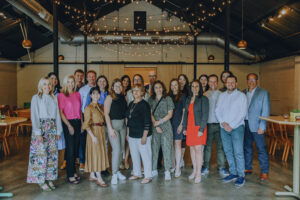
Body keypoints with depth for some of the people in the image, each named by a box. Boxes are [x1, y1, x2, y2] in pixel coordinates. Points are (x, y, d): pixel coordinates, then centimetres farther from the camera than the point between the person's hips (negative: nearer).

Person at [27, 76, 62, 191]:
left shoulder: (54, 98, 12)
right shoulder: (36, 98, -1)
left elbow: (57, 115, 11)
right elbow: (34, 116, -7)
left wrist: (58, 131, 6)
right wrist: (38, 132, -14)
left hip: (52, 128, 5)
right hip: (41, 127, -4)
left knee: (53, 154, 5)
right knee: (41, 154, -3)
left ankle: (49, 178, 17)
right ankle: (41, 181, 10)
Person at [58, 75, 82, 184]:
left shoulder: (77, 94, 11)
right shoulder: (61, 95, -4)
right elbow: (61, 112, -7)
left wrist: (82, 123, 8)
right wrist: (69, 125, -12)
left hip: (78, 122, 5)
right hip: (68, 123, -5)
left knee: (76, 148, 10)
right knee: (70, 149, -2)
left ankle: (73, 171, 23)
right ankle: (70, 175, 7)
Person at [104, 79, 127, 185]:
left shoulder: (123, 97, 10)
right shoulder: (110, 97, -7)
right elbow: (106, 114, -10)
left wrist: (127, 125, 7)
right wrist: (110, 128, -15)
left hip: (122, 124, 6)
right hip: (113, 124, -6)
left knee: (121, 149, 10)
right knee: (116, 149, -11)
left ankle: (117, 171, 25)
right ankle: (114, 174, 1)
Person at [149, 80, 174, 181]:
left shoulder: (168, 99, 3)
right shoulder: (151, 100, 10)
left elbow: (170, 114, -1)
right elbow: (150, 114, 4)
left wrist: (159, 122, -9)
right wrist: (155, 124, -9)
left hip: (166, 126, -2)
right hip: (154, 127, 2)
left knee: (166, 148, -3)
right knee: (154, 148, 5)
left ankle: (167, 171, 4)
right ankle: (154, 170, 16)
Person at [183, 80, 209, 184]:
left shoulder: (203, 99, -4)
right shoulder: (188, 99, 13)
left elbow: (205, 115, -9)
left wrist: (201, 129, -15)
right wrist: (184, 127, 10)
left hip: (199, 127, -5)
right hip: (190, 127, 5)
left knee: (198, 149, -6)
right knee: (192, 148, 9)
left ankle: (198, 173, 2)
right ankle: (194, 170, 20)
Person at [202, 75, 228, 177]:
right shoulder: (204, 95, 6)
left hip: (219, 124, 0)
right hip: (208, 124, 0)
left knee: (220, 146, 3)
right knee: (207, 146, 6)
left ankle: (221, 168, 14)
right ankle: (205, 168, 16)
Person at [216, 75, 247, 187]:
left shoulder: (241, 96, 0)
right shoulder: (222, 96, 12)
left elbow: (243, 113, -7)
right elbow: (217, 111, 8)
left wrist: (231, 125, -13)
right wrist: (223, 122, -8)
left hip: (237, 127, -4)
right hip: (224, 128, 5)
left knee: (238, 152, -7)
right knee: (228, 151, 9)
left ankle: (241, 176, 4)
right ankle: (233, 173, 20)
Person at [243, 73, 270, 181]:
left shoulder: (263, 93, -2)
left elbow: (266, 111, -5)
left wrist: (262, 127, -12)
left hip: (256, 125, -4)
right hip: (245, 124, 4)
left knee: (261, 149, 0)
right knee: (247, 147, 13)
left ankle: (264, 172, 11)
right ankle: (248, 168, 26)